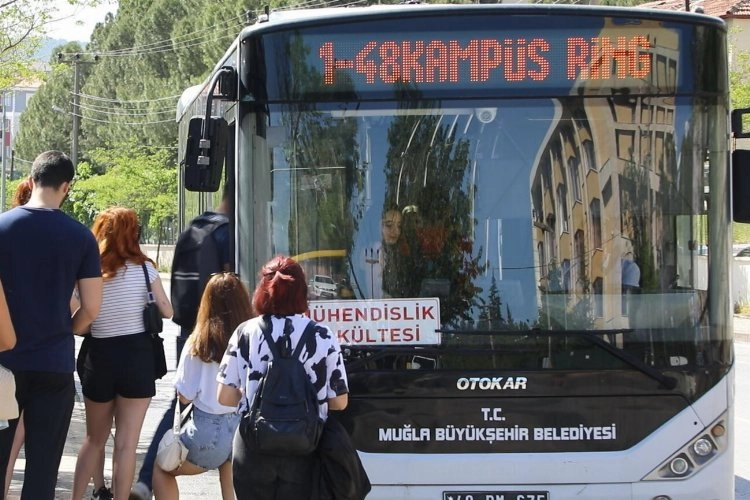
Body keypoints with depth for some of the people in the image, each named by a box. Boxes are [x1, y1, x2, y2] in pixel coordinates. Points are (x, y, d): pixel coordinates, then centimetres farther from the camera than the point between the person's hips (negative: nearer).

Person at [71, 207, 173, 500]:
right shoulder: (143, 269, -5)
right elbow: (166, 311, 4)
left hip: (99, 356, 2)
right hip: (136, 355, -2)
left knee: (94, 439, 18)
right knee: (126, 443, 2)